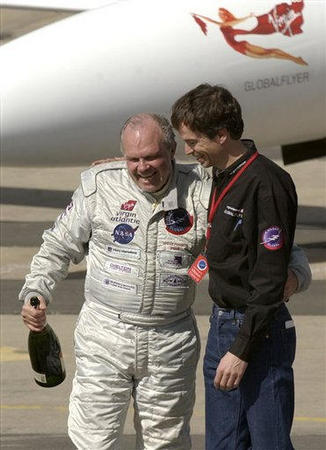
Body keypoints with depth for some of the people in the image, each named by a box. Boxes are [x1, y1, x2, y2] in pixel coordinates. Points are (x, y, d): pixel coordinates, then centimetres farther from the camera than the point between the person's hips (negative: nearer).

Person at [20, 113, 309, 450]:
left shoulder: (201, 191, -4)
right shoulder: (100, 186, -2)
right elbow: (59, 245, 10)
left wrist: (292, 273, -17)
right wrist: (36, 292, -1)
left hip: (171, 344, 1)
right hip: (105, 335, -1)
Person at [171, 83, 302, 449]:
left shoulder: (266, 184, -18)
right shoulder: (220, 178, 9)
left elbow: (269, 280, -20)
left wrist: (242, 350, -20)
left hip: (260, 334, -9)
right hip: (222, 324, 9)